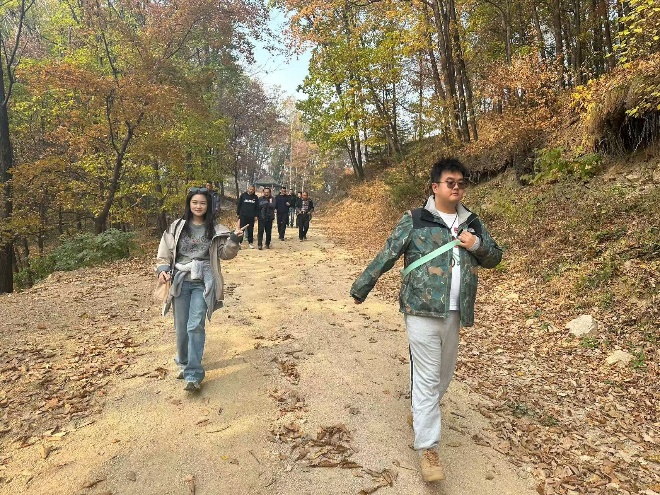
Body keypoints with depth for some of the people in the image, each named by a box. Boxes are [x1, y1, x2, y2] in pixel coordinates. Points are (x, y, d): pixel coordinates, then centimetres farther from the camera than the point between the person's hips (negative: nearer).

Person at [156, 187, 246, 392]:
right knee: (181, 327, 10)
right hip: (181, 282, 2)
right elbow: (165, 252, 9)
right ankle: (183, 363, 34)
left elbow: (225, 253, 4)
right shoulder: (177, 227, 5)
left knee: (195, 326, -10)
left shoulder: (215, 229, 2)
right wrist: (162, 269, -8)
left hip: (203, 284, -2)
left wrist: (234, 240, -14)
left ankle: (193, 374, -4)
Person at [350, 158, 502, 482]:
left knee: (444, 374, 18)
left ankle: (420, 411, 45)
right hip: (422, 311, -5)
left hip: (454, 313, 6)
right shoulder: (414, 220, -5)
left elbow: (494, 258, 15)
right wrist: (361, 288, -1)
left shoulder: (472, 223, 10)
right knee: (427, 378, -3)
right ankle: (427, 449, 7)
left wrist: (478, 245, -7)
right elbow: (386, 256, -4)